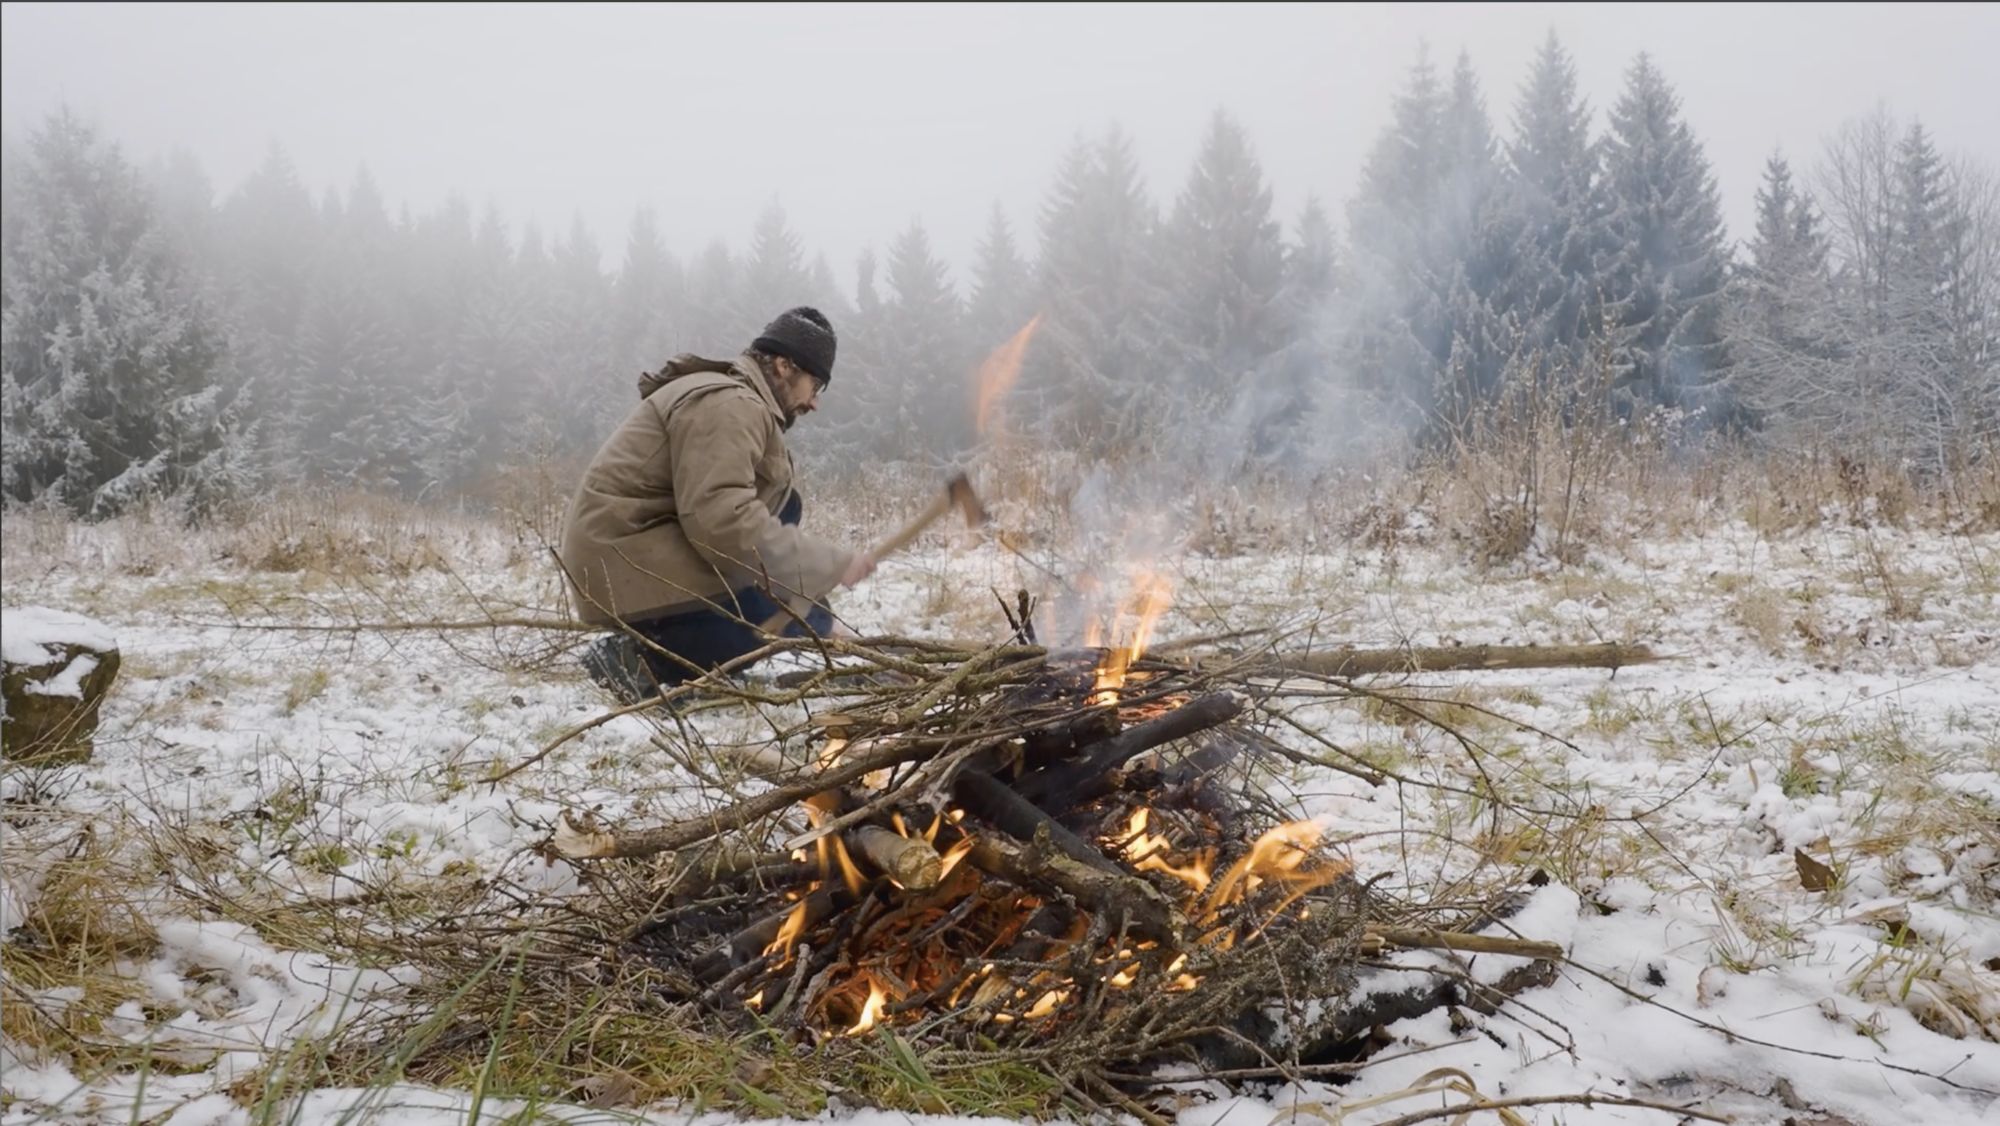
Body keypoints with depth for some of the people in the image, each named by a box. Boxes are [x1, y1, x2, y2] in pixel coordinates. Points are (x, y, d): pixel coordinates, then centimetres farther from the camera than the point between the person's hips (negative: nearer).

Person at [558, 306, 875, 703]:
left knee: (780, 503, 11)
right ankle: (640, 659, -11)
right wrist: (833, 564, -21)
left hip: (644, 549, 11)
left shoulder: (733, 398, 18)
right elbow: (723, 521, -27)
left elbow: (718, 511, 14)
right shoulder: (729, 405, -15)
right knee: (803, 619, -13)